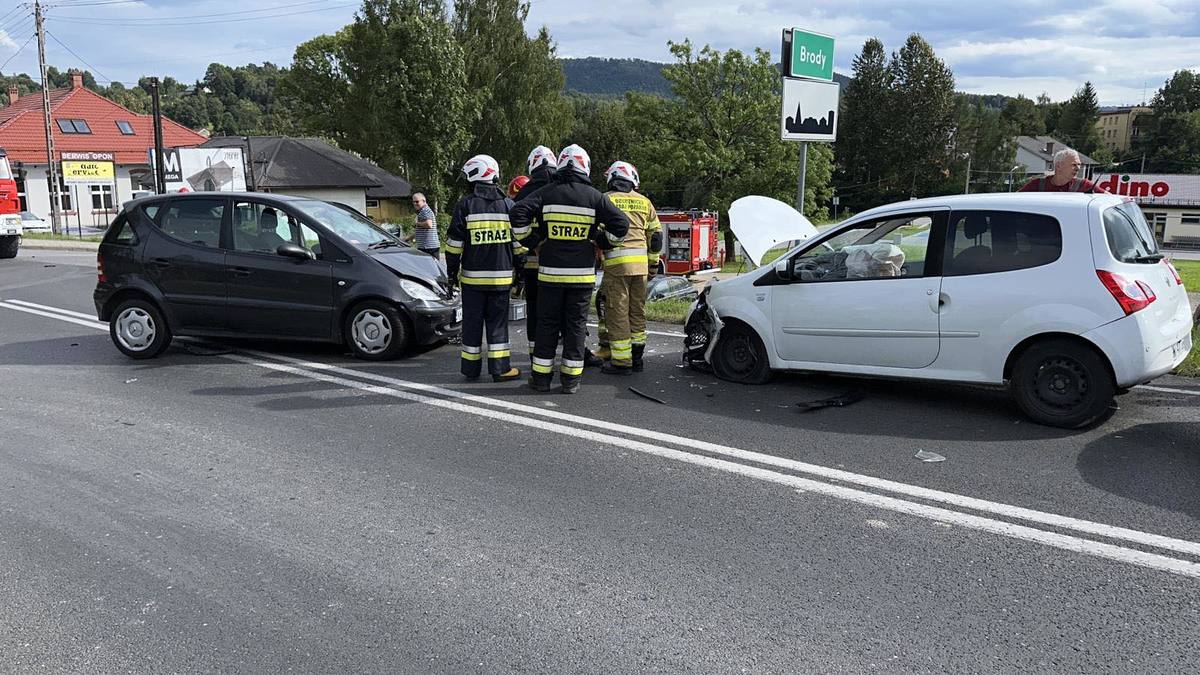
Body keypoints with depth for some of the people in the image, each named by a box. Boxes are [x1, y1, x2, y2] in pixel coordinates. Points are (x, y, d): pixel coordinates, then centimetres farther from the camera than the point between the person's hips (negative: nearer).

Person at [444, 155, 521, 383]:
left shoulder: (465, 205, -5)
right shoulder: (509, 205, 3)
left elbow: (454, 242, -4)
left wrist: (452, 269, 6)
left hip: (473, 277, -1)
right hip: (502, 276, 2)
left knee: (472, 322, 8)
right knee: (498, 322, 8)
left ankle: (471, 368, 15)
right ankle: (500, 368, 7)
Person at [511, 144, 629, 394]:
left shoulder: (546, 193, -1)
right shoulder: (595, 197, 0)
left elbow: (518, 214, -10)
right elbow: (621, 223, -3)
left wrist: (531, 242, 2)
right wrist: (602, 243, 10)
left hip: (550, 272, 0)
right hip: (583, 274, 0)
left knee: (547, 324, 9)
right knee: (576, 324, 8)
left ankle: (541, 376, 13)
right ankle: (571, 379, 11)